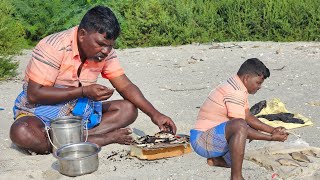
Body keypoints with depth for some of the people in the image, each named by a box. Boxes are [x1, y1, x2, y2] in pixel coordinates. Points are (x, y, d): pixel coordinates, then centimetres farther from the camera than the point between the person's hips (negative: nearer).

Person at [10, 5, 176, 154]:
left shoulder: (105, 51, -5)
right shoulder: (54, 47, -22)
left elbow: (125, 86, -3)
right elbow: (34, 94, -24)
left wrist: (154, 114, -16)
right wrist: (83, 91, -28)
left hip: (79, 110, 5)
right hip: (41, 110, -5)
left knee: (128, 109, -10)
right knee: (21, 133, -38)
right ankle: (97, 140, -30)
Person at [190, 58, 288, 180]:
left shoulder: (237, 87, 11)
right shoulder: (235, 92, -21)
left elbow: (248, 117, 14)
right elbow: (240, 126, -23)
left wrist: (272, 130, 4)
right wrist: (271, 138, -18)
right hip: (202, 139, -11)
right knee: (240, 126, -35)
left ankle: (216, 159, 18)